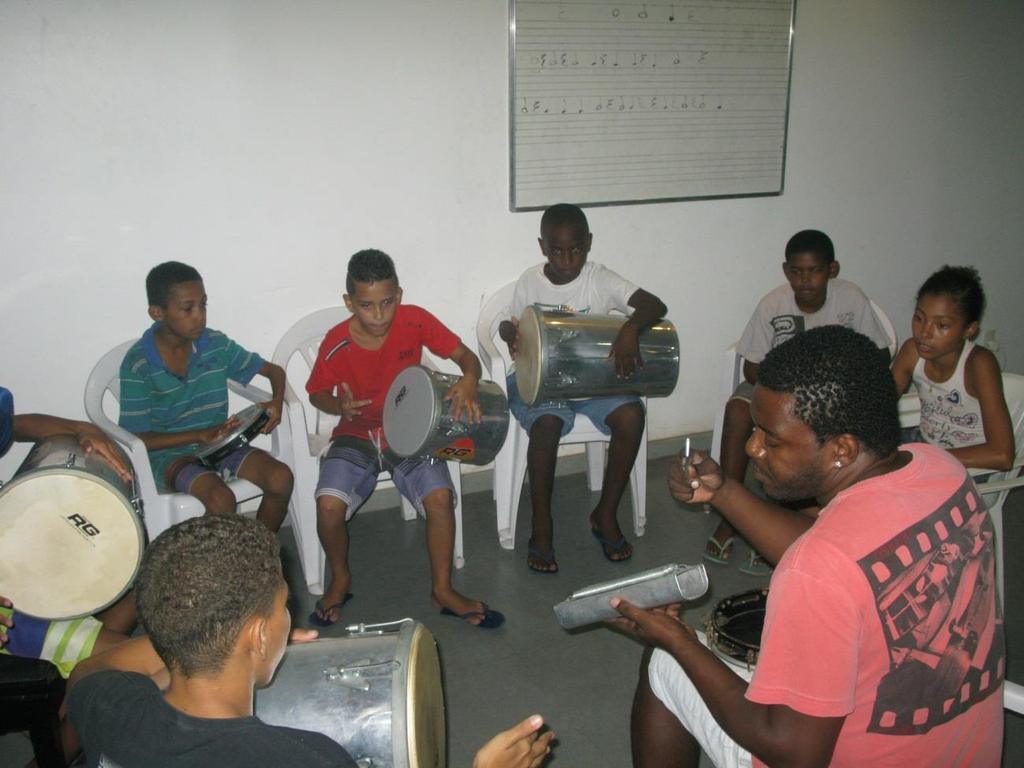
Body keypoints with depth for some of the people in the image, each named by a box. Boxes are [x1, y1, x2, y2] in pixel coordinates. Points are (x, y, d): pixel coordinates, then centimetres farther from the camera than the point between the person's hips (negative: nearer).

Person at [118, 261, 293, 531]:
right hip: (169, 453, -4)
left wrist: (277, 400, -16)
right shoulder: (138, 364, -15)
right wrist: (201, 435, -22)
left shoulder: (215, 344, -4)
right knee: (221, 499, -31)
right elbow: (137, 440, -13)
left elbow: (273, 369, 7)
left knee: (281, 479, -19)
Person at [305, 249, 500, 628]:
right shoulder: (337, 343, -13)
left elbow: (466, 356, -8)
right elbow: (317, 393, 3)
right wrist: (340, 406, -19)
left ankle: (442, 589, -1)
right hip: (357, 435, 0)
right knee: (329, 505, -25)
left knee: (439, 497, -26)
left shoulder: (415, 321, -13)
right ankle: (340, 579, 7)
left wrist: (469, 381, -31)